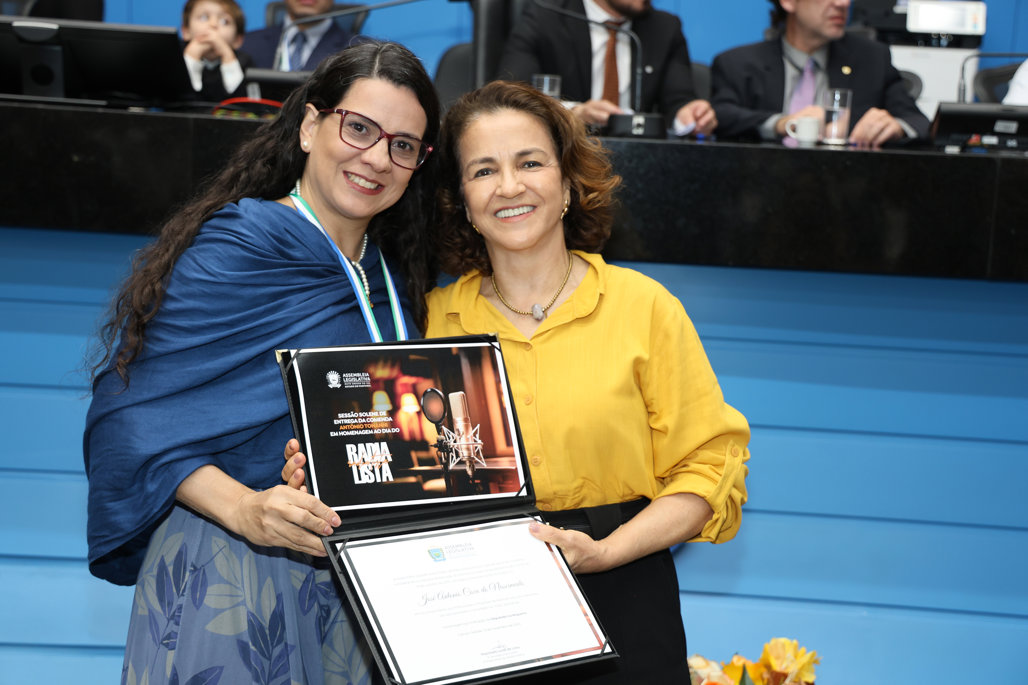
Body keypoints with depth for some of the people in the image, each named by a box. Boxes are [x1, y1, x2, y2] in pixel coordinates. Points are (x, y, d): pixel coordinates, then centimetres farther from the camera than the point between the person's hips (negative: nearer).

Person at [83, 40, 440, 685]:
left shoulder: (391, 278, 11)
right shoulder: (234, 249, -10)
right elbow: (129, 416, -16)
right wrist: (244, 509, -28)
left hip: (359, 578, 7)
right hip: (231, 577, -6)